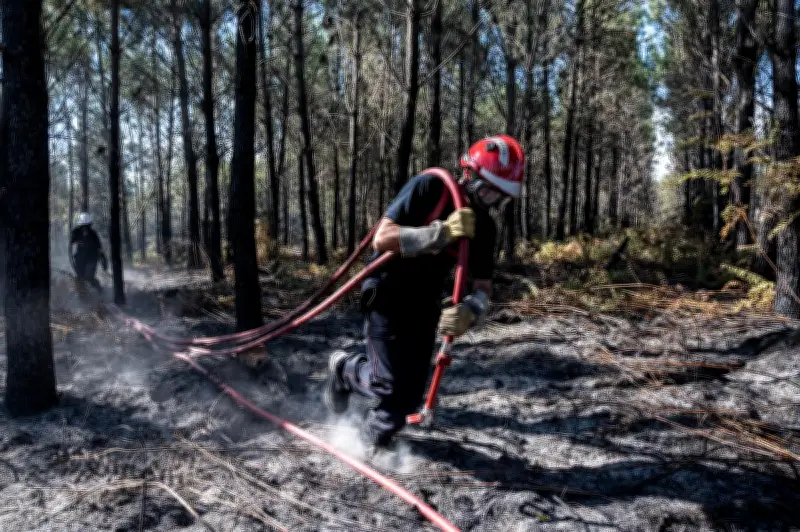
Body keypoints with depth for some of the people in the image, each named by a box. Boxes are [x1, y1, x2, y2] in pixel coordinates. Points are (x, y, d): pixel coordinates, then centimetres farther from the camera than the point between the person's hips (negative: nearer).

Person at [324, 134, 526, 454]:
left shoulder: (484, 227, -3)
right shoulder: (429, 188, -21)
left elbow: (483, 286, -2)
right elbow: (382, 238, -28)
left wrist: (471, 311, -25)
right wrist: (441, 232, -36)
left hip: (425, 306, 6)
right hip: (387, 298, -6)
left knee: (412, 392, 7)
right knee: (392, 385, -9)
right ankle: (345, 369, 21)